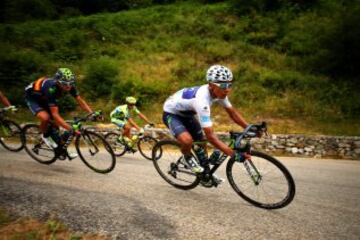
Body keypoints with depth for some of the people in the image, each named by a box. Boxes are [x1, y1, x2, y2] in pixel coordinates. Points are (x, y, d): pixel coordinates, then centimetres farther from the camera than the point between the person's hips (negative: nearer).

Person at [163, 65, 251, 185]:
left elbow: (232, 112, -2)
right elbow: (210, 136, -41)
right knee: (187, 140, -32)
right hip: (171, 113, -8)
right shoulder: (202, 100, -41)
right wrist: (234, 154, -43)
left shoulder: (219, 92, -18)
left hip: (186, 113, 8)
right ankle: (188, 157, 2)